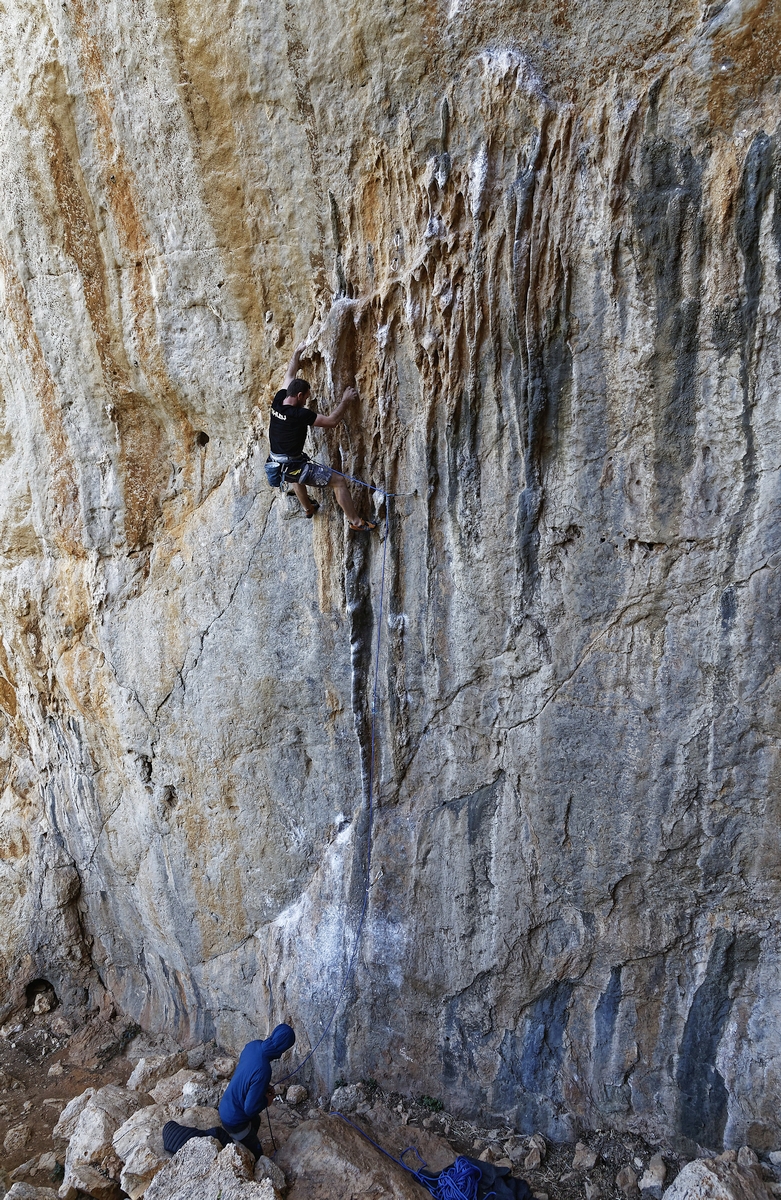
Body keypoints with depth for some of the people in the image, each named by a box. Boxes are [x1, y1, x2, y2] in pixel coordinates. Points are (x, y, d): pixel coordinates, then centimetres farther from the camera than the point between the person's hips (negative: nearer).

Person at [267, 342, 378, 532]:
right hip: (294, 466, -8)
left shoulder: (278, 401, -1)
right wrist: (345, 401, -6)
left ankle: (308, 507, 60)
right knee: (338, 480, -3)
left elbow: (289, 377, 16)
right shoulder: (300, 414, -22)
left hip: (276, 465, 8)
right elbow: (331, 421, -16)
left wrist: (297, 352, 24)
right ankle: (356, 522, 2)